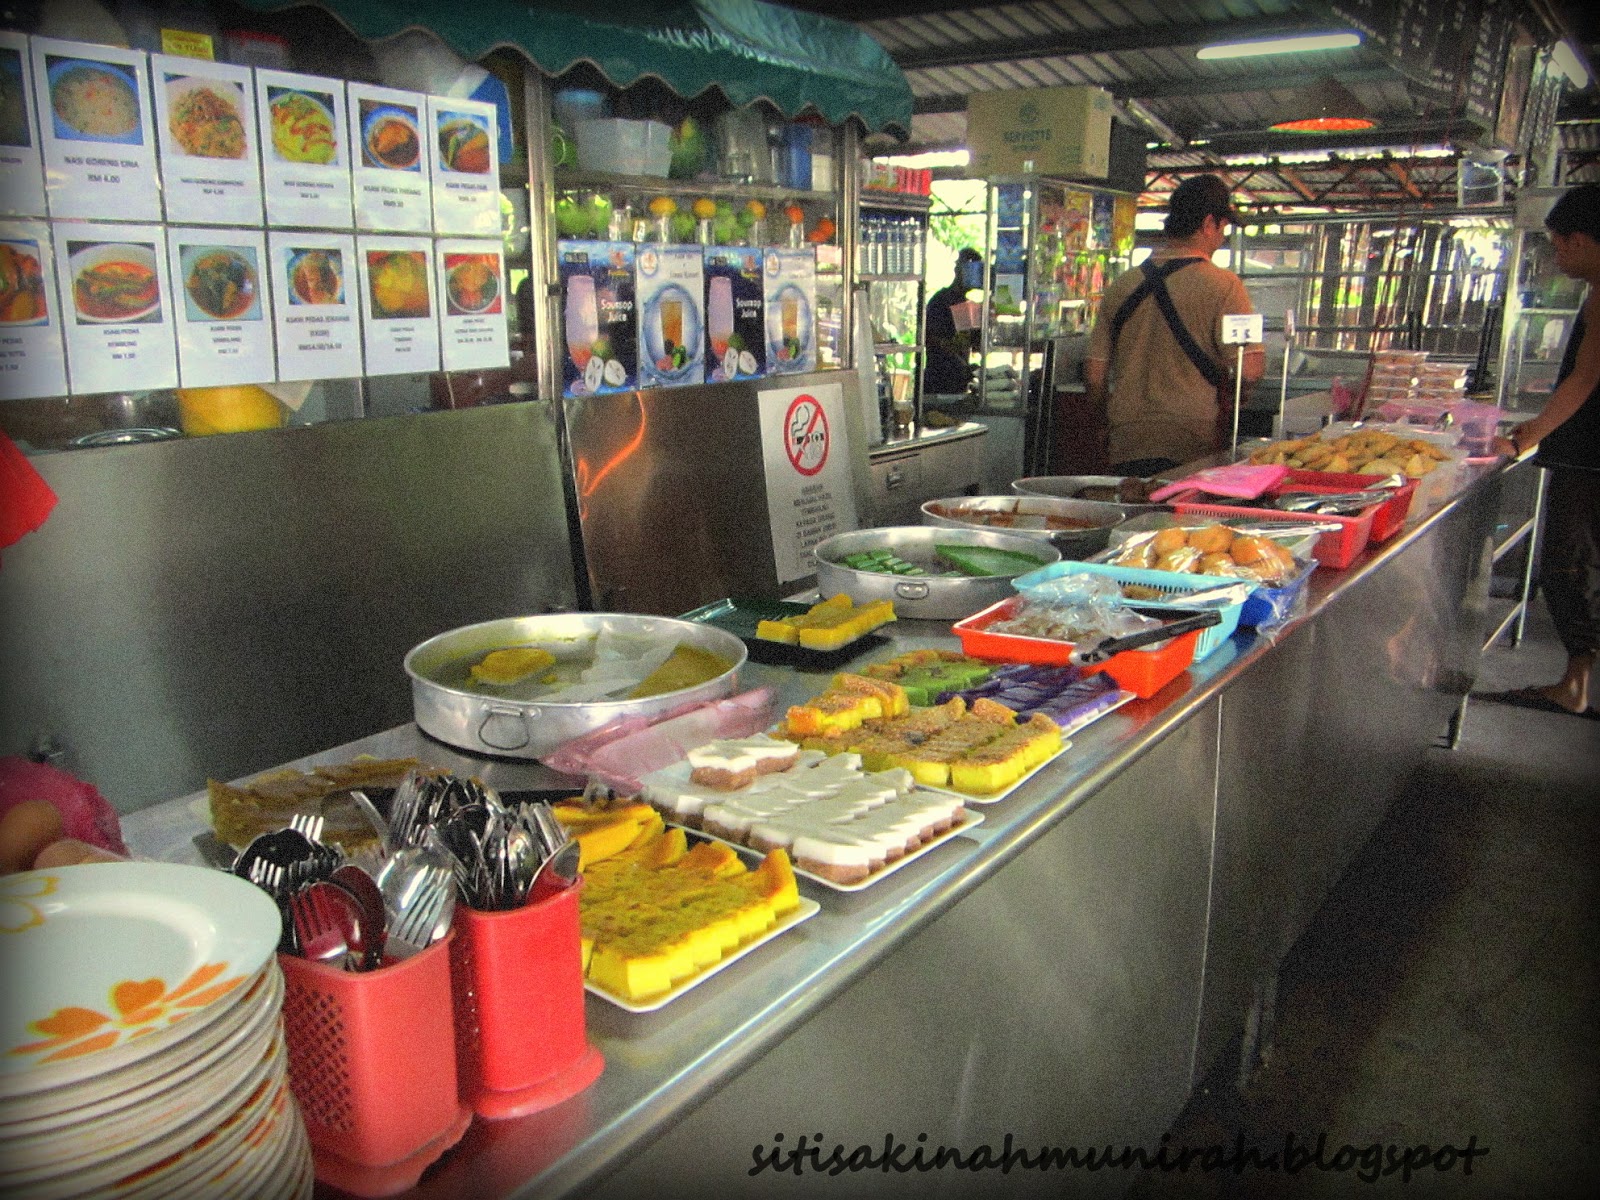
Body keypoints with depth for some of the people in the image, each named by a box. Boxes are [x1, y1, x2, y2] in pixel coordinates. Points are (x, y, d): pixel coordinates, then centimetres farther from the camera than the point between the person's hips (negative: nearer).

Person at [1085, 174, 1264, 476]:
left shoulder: (1121, 285, 8)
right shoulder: (1222, 285, -6)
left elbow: (1094, 372, 11)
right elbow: (1250, 369, -12)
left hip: (1125, 446, 4)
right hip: (1194, 448, -4)